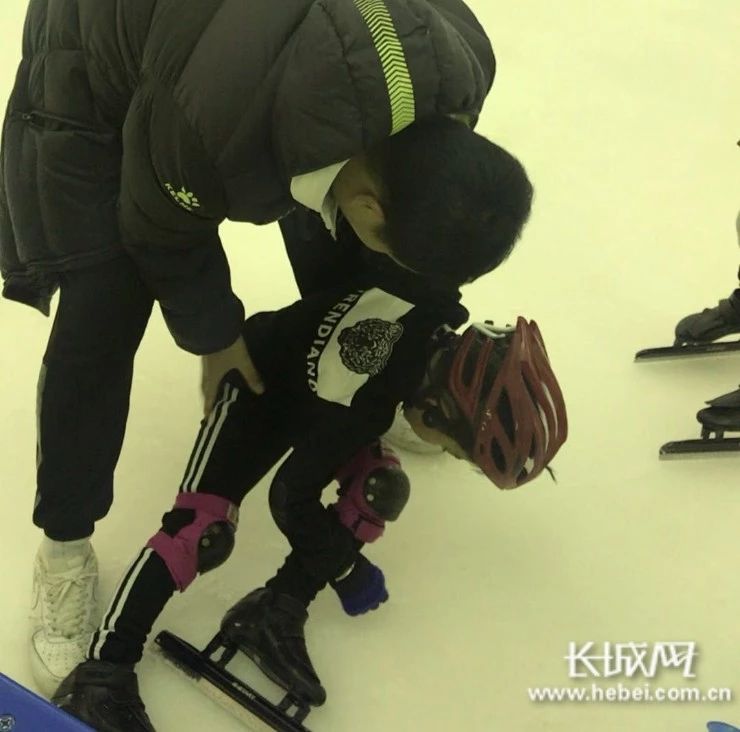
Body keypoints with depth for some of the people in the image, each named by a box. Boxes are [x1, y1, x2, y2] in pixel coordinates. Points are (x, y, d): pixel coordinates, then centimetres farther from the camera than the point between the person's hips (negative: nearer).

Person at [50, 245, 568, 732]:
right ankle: (103, 669, -20)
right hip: (261, 381, -7)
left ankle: (276, 611, -9)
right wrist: (347, 571, -14)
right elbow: (292, 498, -28)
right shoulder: (353, 407, -42)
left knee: (382, 488, -13)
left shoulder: (439, 317, -27)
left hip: (317, 381, 7)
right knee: (205, 524, -22)